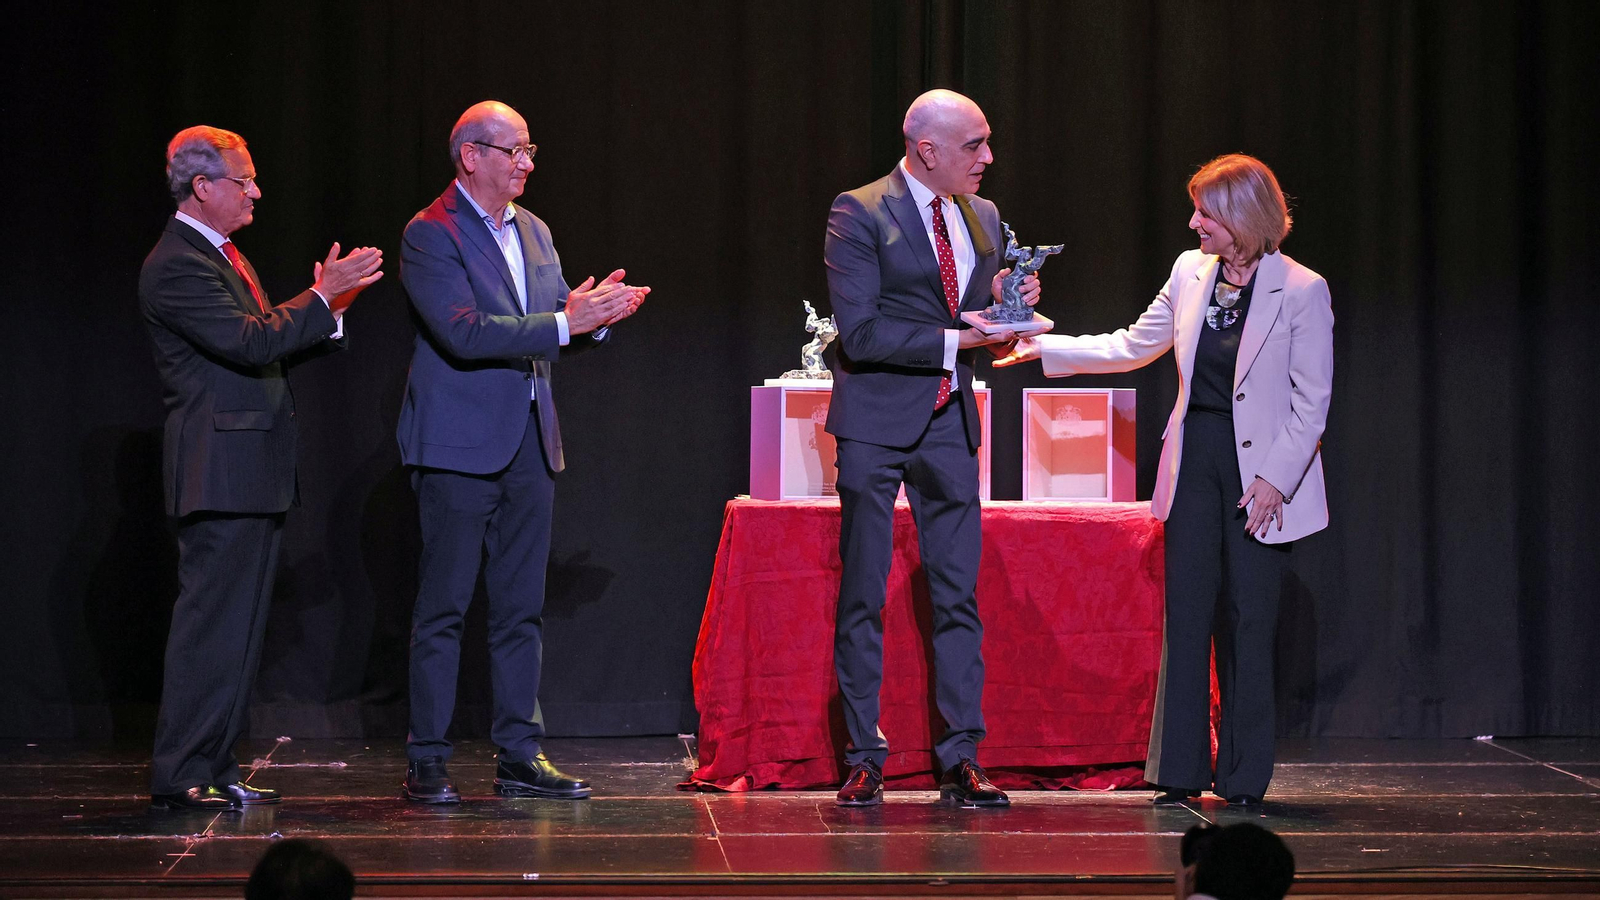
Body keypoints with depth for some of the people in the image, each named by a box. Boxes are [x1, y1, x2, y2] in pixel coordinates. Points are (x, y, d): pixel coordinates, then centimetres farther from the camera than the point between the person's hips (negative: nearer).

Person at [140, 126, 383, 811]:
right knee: (211, 622, -9)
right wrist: (322, 297, -14)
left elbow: (268, 339, 19)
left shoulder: (220, 255, 19)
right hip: (219, 469, -10)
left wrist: (326, 303, 7)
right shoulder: (177, 265, -14)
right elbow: (252, 344, -22)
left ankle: (214, 768, 17)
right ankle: (179, 776, -5)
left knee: (238, 625, 12)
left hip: (251, 472, 10)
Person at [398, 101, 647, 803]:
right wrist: (566, 322, -24)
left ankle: (520, 756, 15)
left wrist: (597, 311, -6)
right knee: (443, 607, -2)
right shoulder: (431, 234, -10)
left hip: (529, 443, 7)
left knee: (521, 607, 9)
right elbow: (465, 334, -21)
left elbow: (559, 331, 16)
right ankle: (427, 760, 4)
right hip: (459, 447, -7)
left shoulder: (532, 231, 15)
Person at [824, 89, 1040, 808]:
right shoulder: (859, 215, -8)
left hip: (949, 424, 5)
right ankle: (864, 759, 8)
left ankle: (960, 761, 6)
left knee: (959, 595, 2)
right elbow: (860, 332, -16)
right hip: (876, 424, -5)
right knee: (862, 598, 1)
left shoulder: (982, 217, 12)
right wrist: (956, 339, -18)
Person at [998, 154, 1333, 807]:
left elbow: (1312, 402, -9)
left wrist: (1275, 479, -15)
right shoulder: (1190, 272, 6)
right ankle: (1180, 773, 9)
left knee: (1248, 620, -1)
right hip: (1195, 461, 4)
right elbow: (1133, 346, 18)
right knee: (1186, 613, 2)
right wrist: (1044, 347, 16)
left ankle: (1243, 778, 8)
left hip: (1262, 471, -4)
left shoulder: (1302, 291, -9)